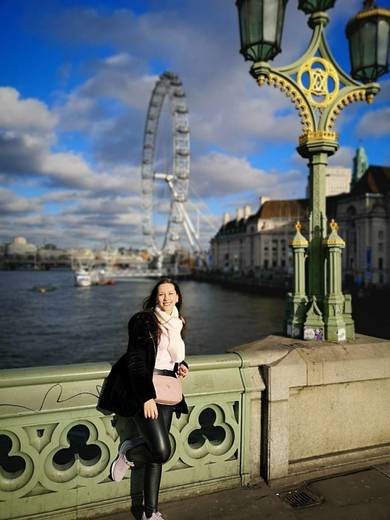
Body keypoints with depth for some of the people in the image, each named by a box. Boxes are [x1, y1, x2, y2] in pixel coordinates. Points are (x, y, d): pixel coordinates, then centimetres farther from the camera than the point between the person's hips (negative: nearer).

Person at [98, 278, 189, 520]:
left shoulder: (177, 323, 12)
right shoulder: (143, 320, -8)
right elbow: (136, 361, -12)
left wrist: (181, 365, 5)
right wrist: (147, 396, -17)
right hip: (143, 389, -6)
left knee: (157, 454, 5)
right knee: (161, 451, -13)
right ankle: (128, 452, 18)